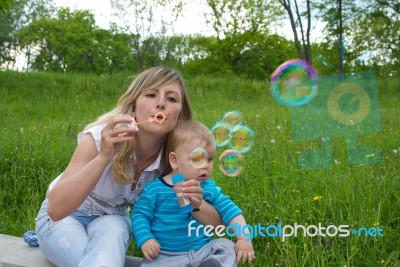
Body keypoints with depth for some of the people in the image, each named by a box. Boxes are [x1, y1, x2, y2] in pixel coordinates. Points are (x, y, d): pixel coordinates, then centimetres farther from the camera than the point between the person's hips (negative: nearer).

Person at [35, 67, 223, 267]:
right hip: (63, 218, -2)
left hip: (112, 219, 3)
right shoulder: (100, 137, -29)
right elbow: (56, 209, -37)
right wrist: (103, 157, -49)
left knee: (113, 230, -32)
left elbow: (216, 222, -14)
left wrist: (195, 204, -36)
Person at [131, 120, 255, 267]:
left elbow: (229, 209, 3)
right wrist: (145, 239, -17)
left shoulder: (208, 187, 2)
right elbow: (140, 215, -1)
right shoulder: (156, 188, -6)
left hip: (202, 252, 3)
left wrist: (244, 238, -7)